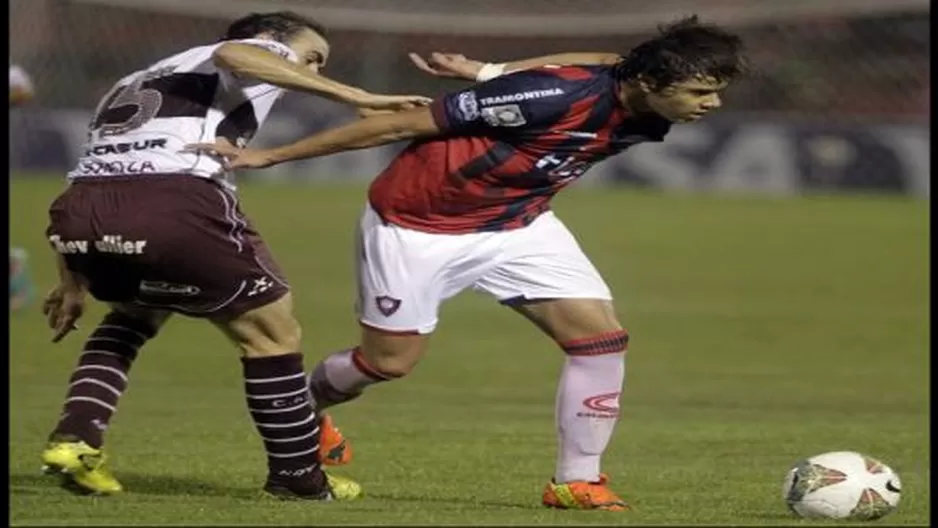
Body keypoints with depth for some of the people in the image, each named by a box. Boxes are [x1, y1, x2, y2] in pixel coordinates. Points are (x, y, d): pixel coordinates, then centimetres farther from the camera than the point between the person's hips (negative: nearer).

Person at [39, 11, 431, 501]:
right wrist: (355, 97, -11)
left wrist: (73, 282, 37)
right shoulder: (266, 52, 17)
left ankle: (73, 439, 19)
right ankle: (297, 475, 21)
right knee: (271, 331, 12)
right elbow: (232, 54, -9)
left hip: (78, 204, 7)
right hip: (174, 203, -7)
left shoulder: (139, 80, 38)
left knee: (136, 311, 36)